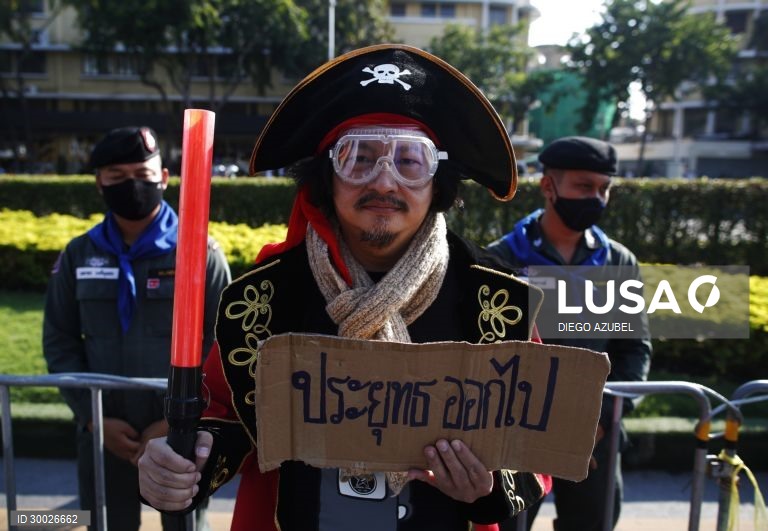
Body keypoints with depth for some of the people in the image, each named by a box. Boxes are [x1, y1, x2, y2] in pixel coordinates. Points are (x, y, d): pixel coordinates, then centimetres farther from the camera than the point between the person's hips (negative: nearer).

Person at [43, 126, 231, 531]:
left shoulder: (201, 253, -4)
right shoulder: (78, 255, 4)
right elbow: (59, 343, 5)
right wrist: (93, 418, -6)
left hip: (182, 435, -2)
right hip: (102, 437, 3)